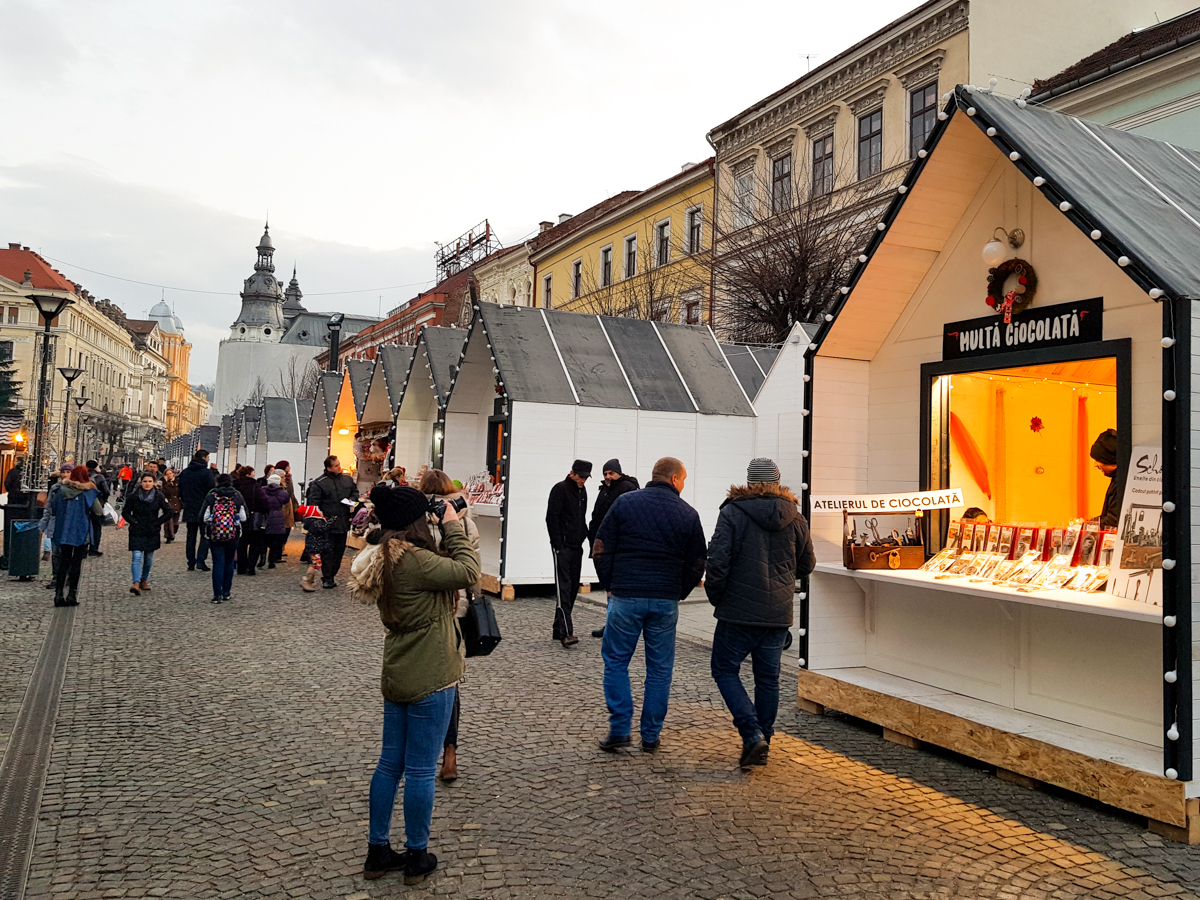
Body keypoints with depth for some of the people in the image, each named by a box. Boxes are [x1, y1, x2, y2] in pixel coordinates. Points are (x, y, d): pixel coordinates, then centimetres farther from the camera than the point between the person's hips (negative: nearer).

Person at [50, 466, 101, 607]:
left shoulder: (62, 490, 1)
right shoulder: (89, 492, -8)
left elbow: (53, 510, 6)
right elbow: (98, 512, -10)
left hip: (64, 532, 3)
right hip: (82, 532, -3)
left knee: (63, 562, 9)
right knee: (76, 563, 4)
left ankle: (58, 595, 4)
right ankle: (72, 595, 3)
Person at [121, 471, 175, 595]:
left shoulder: (159, 496, -2)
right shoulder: (133, 496, -3)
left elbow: (169, 512, 3)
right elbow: (125, 512, 6)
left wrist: (157, 523, -4)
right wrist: (134, 522, -7)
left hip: (152, 533, 2)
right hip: (137, 532, -2)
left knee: (149, 558, 11)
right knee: (137, 557, -14)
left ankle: (144, 580, 30)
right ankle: (136, 583, -22)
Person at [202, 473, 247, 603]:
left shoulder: (211, 497, -5)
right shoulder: (238, 497, -1)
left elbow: (203, 517, -6)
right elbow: (245, 517, -1)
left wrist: (211, 522, 14)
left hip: (215, 535, -1)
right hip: (233, 535, 1)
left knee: (218, 564, 1)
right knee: (229, 563, 14)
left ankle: (218, 595, -3)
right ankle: (226, 593, 17)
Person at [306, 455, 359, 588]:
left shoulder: (347, 479, 7)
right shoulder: (319, 483, -10)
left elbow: (355, 491, 23)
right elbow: (314, 502, -10)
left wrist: (352, 500, 2)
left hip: (343, 522, 6)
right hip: (328, 523, -6)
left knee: (340, 550, 13)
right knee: (327, 551, -3)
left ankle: (332, 575, 24)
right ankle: (327, 578, 3)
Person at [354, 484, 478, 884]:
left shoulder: (388, 559, 6)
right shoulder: (414, 560, -24)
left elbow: (441, 566, 11)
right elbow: (467, 572, -22)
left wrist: (450, 530, 2)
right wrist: (453, 526, -12)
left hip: (397, 677, 9)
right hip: (429, 681, -9)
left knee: (390, 764, 16)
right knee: (420, 771, 5)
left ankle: (377, 851, 27)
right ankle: (416, 857, 19)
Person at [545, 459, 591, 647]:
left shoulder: (582, 491, 16)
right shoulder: (560, 489, -9)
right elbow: (551, 519, -13)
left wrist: (584, 537, 13)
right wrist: (557, 545, -16)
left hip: (576, 547, 8)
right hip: (562, 547, -8)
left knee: (573, 588, 9)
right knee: (564, 588, -13)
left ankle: (558, 629, 17)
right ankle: (566, 632, -19)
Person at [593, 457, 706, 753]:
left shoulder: (625, 502, 2)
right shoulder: (688, 514, 4)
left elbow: (602, 550, -1)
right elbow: (697, 565, 6)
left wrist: (610, 586, 9)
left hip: (625, 597, -1)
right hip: (666, 601, 1)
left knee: (615, 662, 11)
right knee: (660, 669, 10)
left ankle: (620, 729, 5)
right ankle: (650, 737, 15)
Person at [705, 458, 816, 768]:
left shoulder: (733, 513, -8)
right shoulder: (795, 518, 5)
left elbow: (718, 560, -14)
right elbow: (807, 565, 15)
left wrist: (715, 595, 2)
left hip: (739, 611, -4)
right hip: (779, 614, 4)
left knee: (725, 670, 8)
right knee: (768, 678, 13)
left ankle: (752, 734, -6)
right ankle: (762, 742, 20)